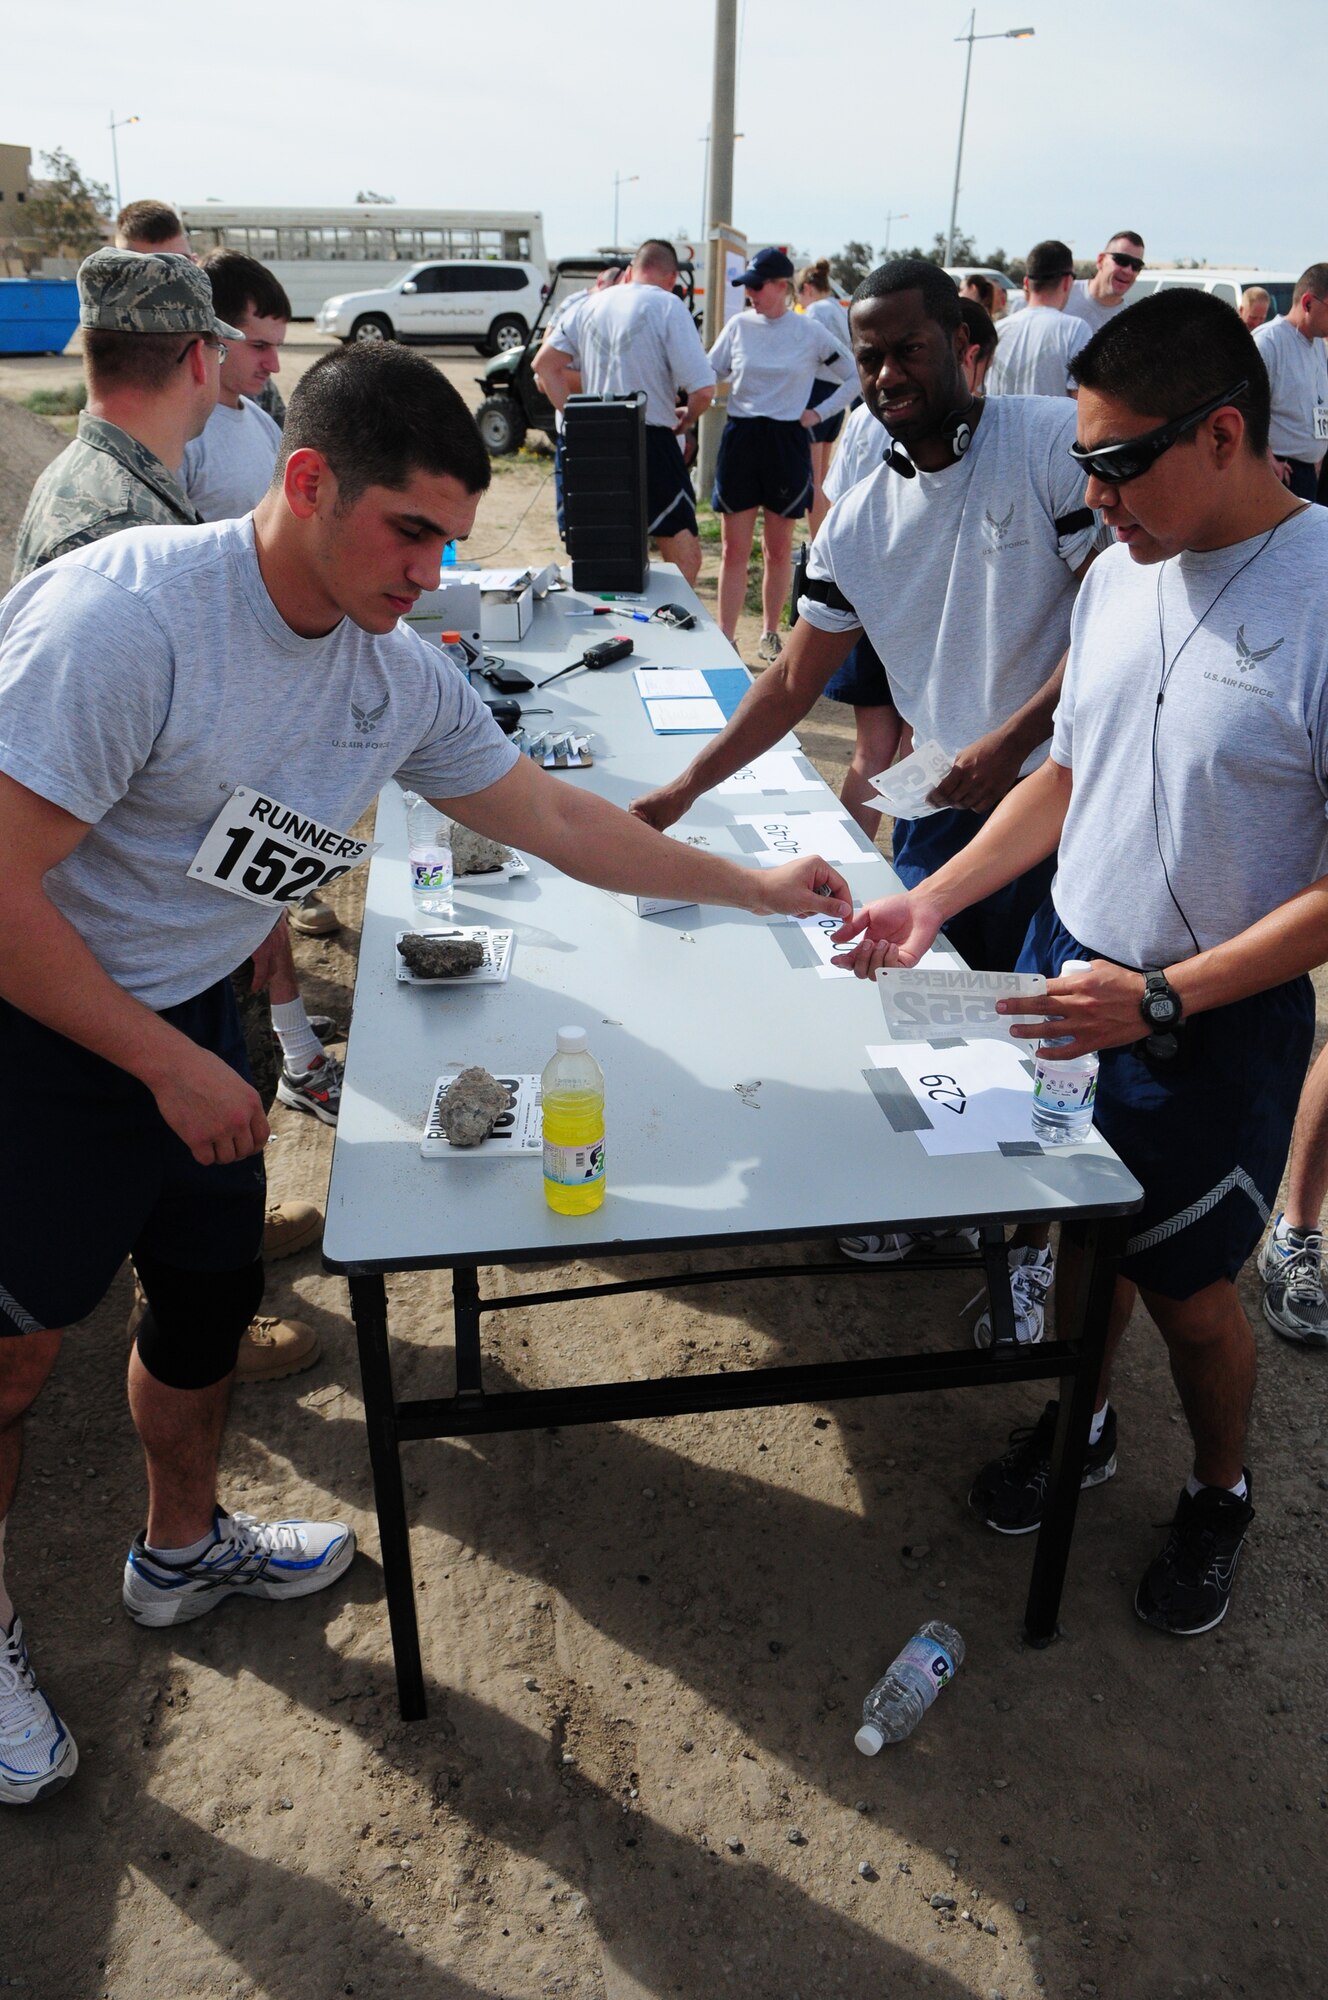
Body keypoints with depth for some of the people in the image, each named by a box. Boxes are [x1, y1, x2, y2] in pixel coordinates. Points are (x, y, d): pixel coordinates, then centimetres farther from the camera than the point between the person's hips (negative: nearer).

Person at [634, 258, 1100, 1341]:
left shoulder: (1054, 440, -10)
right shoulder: (858, 522, 6)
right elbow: (794, 684, 10)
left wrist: (1009, 742, -21)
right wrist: (685, 789, 5)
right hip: (943, 803, 5)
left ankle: (1030, 1241, 25)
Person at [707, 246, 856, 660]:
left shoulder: (810, 332, -2)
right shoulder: (739, 325, 3)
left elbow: (855, 378, 7)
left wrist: (819, 413, -1)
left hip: (786, 443, -1)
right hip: (739, 439, 1)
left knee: (778, 550, 8)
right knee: (734, 549, 1)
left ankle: (770, 634, 20)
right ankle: (725, 638, 6)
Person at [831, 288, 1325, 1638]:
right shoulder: (1121, 574, 1)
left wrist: (1164, 998, -25)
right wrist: (934, 901, 2)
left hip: (1212, 1024, -5)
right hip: (1069, 969, 5)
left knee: (1186, 1293, 13)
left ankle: (1220, 1492, 43)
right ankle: (1080, 1424, 48)